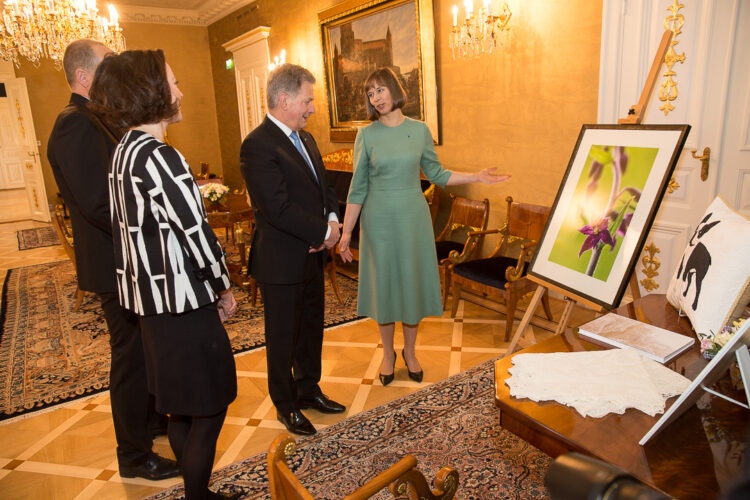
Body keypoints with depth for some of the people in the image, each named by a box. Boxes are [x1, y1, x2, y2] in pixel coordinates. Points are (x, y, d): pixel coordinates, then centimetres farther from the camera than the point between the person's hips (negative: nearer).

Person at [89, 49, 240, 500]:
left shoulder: (124, 152, 8)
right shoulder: (160, 158, -20)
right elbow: (196, 233, -21)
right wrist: (224, 288, -6)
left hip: (151, 297, 10)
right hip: (183, 301, -9)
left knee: (180, 404, 20)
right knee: (208, 406, 6)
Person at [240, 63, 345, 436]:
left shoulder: (305, 138, 11)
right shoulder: (258, 145, -18)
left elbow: (324, 186, 16)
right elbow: (278, 209, -25)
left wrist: (332, 220, -4)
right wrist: (324, 231, -16)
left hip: (311, 255, 9)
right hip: (281, 261, -8)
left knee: (312, 327, 20)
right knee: (283, 338, 9)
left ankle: (308, 389, 40)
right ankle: (286, 405, 29)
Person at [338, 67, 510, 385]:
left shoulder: (419, 130, 1)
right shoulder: (366, 135, -4)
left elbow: (435, 174, 8)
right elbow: (358, 188, -2)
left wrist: (477, 177, -1)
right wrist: (346, 232, -4)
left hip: (413, 218, 2)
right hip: (379, 219, -1)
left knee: (413, 283, 9)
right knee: (384, 285, 8)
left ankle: (410, 351, 30)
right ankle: (388, 353, 28)